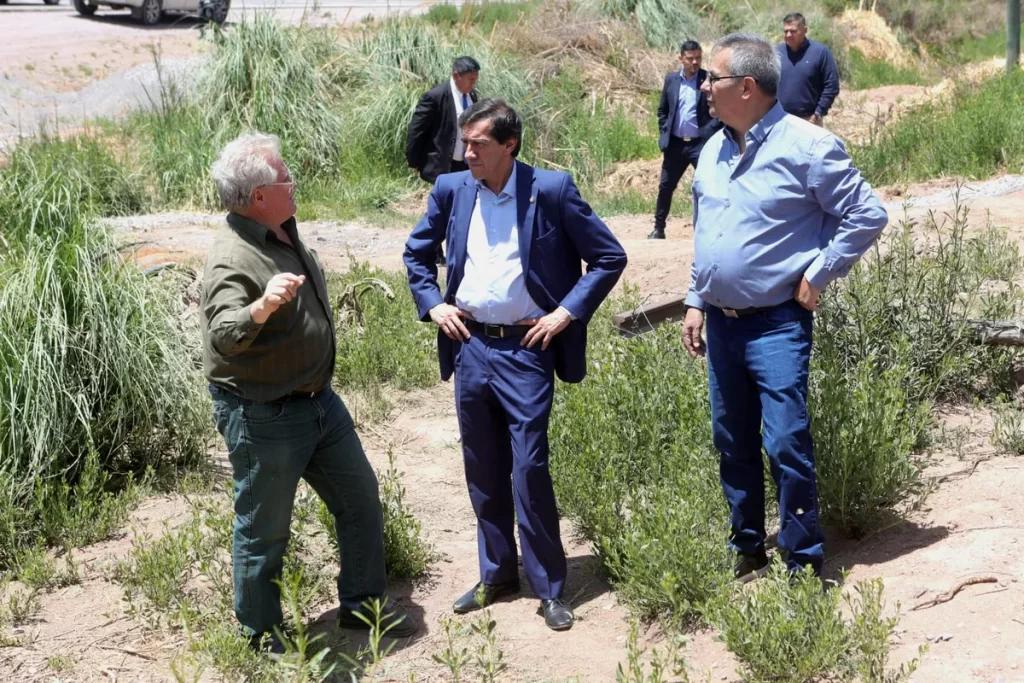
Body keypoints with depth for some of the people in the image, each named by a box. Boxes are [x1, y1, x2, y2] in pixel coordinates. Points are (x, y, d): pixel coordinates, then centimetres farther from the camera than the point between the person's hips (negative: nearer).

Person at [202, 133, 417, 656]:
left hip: (319, 401, 9)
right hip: (263, 416, -9)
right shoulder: (232, 259, -24)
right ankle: (262, 640, 24)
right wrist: (261, 307, -59)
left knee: (360, 498, 17)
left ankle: (362, 604, 35)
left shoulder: (285, 234, 5)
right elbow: (223, 335, -40)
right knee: (264, 530, 6)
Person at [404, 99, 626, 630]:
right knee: (482, 468, 12)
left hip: (526, 349, -4)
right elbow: (417, 253, 20)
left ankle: (548, 587, 7)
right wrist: (432, 305, 6)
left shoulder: (551, 190, -8)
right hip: (470, 345, 5)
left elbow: (610, 258, -4)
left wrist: (566, 313, -9)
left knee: (529, 467, -7)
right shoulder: (451, 189, 4)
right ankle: (497, 573, 27)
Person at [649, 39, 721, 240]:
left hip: (701, 143, -4)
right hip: (675, 143, 4)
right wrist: (665, 133, 3)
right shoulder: (671, 79, 6)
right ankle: (658, 228, 24)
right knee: (665, 187, 11)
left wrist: (708, 133, -16)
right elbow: (662, 110, 14)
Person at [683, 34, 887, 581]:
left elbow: (867, 215, -10)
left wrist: (818, 275, -10)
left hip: (776, 325, -7)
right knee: (733, 444, 14)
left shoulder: (806, 146, -13)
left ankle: (804, 566, 6)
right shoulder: (714, 150, 9)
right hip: (721, 324, 7)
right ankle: (747, 551, 28)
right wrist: (695, 302, 14)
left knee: (786, 446, -7)